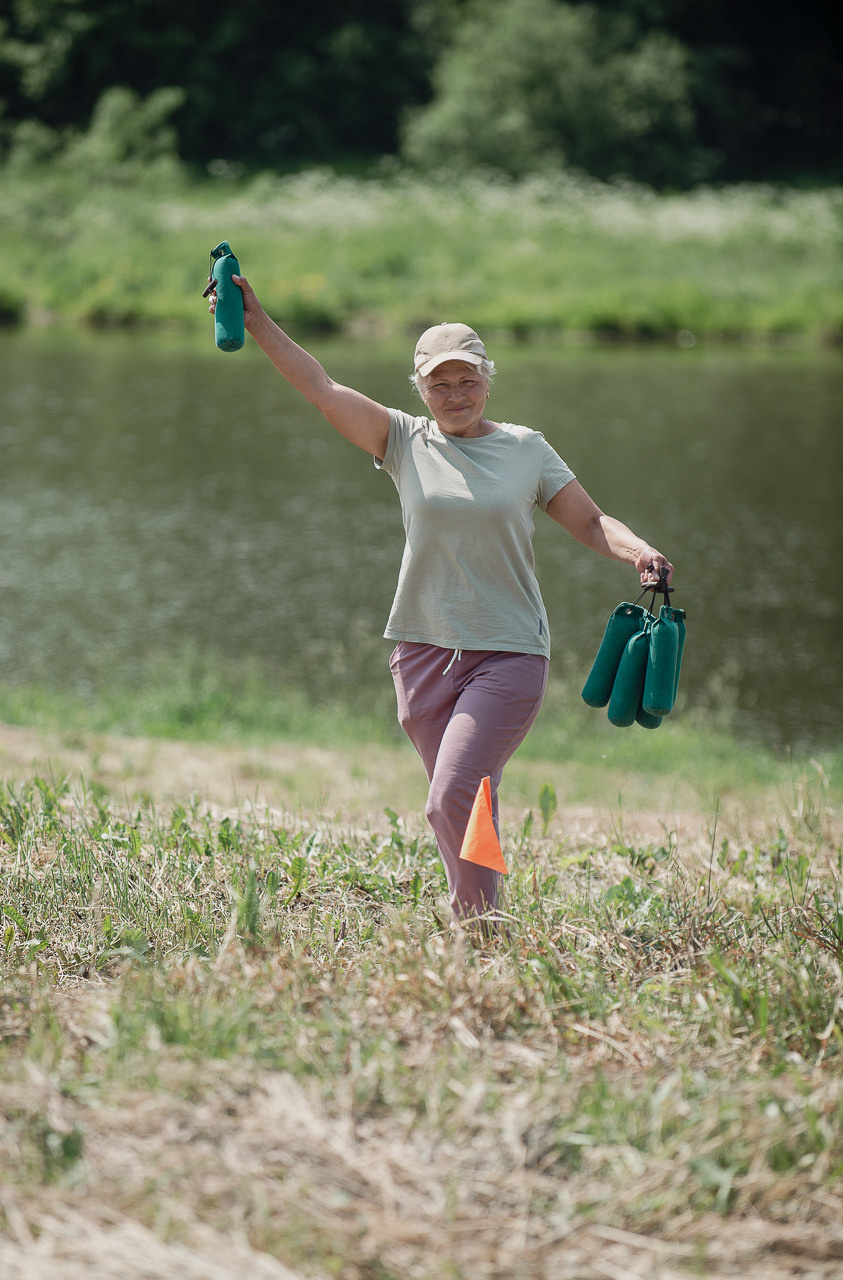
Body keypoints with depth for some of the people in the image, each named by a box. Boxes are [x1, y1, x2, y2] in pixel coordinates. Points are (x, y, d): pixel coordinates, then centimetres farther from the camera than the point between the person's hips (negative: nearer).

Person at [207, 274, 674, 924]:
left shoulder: (526, 448, 5)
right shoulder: (406, 440, 5)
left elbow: (590, 522, 7)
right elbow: (323, 389, -2)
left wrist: (640, 552, -13)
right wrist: (256, 321, -9)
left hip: (509, 652, -2)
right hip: (426, 650, 2)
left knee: (454, 795, -17)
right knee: (456, 804, 8)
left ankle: (480, 924, -5)